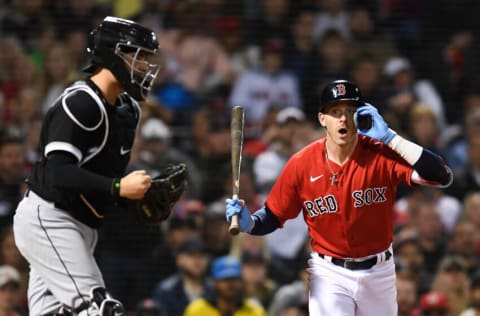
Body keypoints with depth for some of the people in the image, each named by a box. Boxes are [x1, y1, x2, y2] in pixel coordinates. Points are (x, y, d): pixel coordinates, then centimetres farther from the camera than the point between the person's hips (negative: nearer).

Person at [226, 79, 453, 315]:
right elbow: (272, 217, -3)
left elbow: (442, 177, -27)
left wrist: (389, 138, -29)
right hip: (329, 275, -2)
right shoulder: (301, 164, -12)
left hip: (379, 273, 2)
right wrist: (248, 223, -26)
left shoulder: (381, 155, -15)